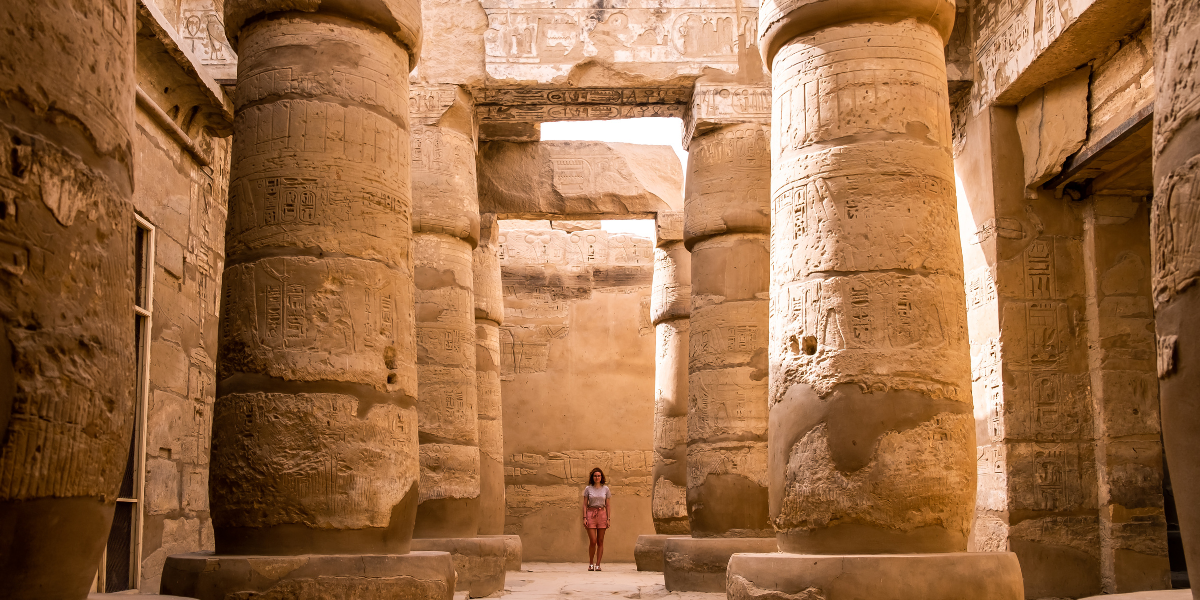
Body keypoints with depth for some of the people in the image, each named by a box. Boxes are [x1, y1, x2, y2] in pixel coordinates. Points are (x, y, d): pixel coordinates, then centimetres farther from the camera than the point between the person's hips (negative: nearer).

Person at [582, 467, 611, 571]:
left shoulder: (605, 489, 7)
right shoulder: (588, 489, 3)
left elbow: (608, 505, 9)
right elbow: (585, 505, 4)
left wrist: (609, 519, 2)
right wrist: (584, 518, -5)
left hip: (602, 514, 2)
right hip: (591, 515, -2)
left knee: (600, 542, 1)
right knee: (593, 541, -7)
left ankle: (598, 564, 7)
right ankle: (591, 563, 11)